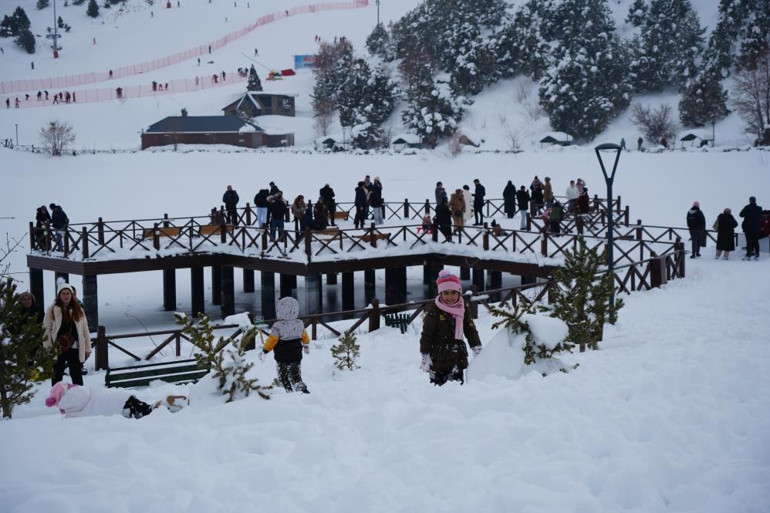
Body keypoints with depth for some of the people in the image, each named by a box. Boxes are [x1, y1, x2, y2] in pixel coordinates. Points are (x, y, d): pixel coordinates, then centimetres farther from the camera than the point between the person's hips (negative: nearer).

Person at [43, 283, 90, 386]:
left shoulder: (78, 310, 7)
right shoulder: (52, 310, 0)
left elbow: (85, 330, 8)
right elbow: (46, 329, -1)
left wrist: (87, 348, 6)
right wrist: (48, 347, -7)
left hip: (75, 348, 1)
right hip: (57, 348, -1)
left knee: (77, 375, 6)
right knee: (57, 375, 8)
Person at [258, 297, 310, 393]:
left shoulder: (277, 326, -20)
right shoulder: (300, 324, -3)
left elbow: (272, 340, -18)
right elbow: (304, 336, 13)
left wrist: (264, 351, -6)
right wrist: (306, 345, 32)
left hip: (282, 359, -4)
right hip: (296, 357, 5)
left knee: (284, 378, 13)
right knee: (296, 377, 13)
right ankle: (303, 389, -8)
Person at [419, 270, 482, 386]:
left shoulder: (463, 309, 4)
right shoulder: (434, 310, -11)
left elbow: (471, 330, 11)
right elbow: (427, 334, -7)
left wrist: (477, 347, 2)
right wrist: (425, 356, -9)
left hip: (458, 358, 4)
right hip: (438, 359, -4)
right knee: (438, 385, 0)